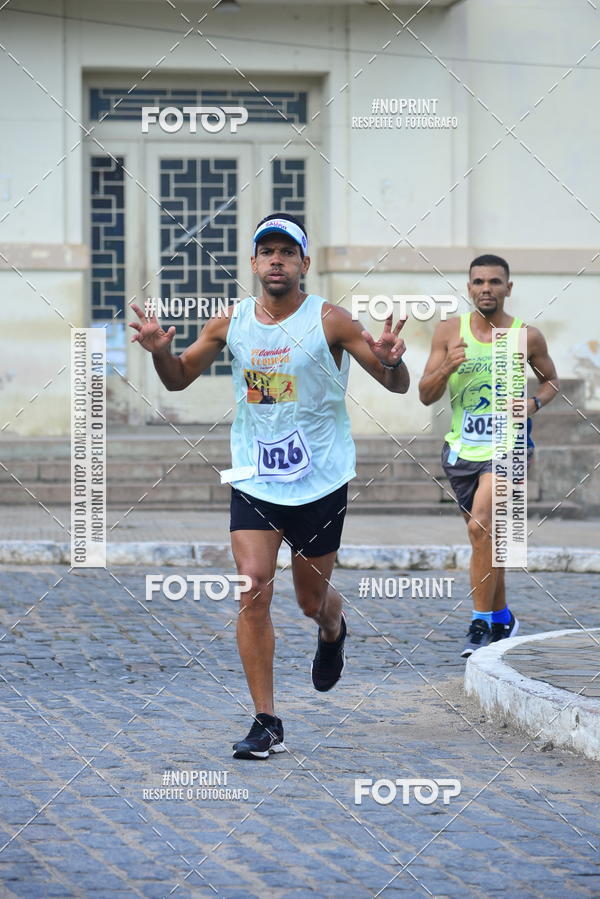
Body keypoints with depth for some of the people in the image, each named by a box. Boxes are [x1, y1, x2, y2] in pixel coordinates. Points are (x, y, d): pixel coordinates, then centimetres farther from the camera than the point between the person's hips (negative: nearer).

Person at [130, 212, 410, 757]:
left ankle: (333, 631, 51)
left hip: (320, 482, -2)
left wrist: (390, 360, -29)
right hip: (254, 482, 2)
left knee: (313, 600, 11)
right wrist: (160, 351, -9)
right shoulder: (230, 324, 0)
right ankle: (266, 724, -7)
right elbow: (180, 378, 13)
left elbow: (397, 386, -6)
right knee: (253, 593, -13)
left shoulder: (329, 321, -9)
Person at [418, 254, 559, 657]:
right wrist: (446, 368, -19)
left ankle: (481, 624, -16)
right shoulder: (449, 331, 0)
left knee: (481, 526, -22)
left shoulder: (528, 336, -3)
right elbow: (426, 395, 0)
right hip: (463, 450, 3)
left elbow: (551, 380, 15)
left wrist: (535, 403, -7)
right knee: (486, 536, 14)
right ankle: (502, 617, 33)